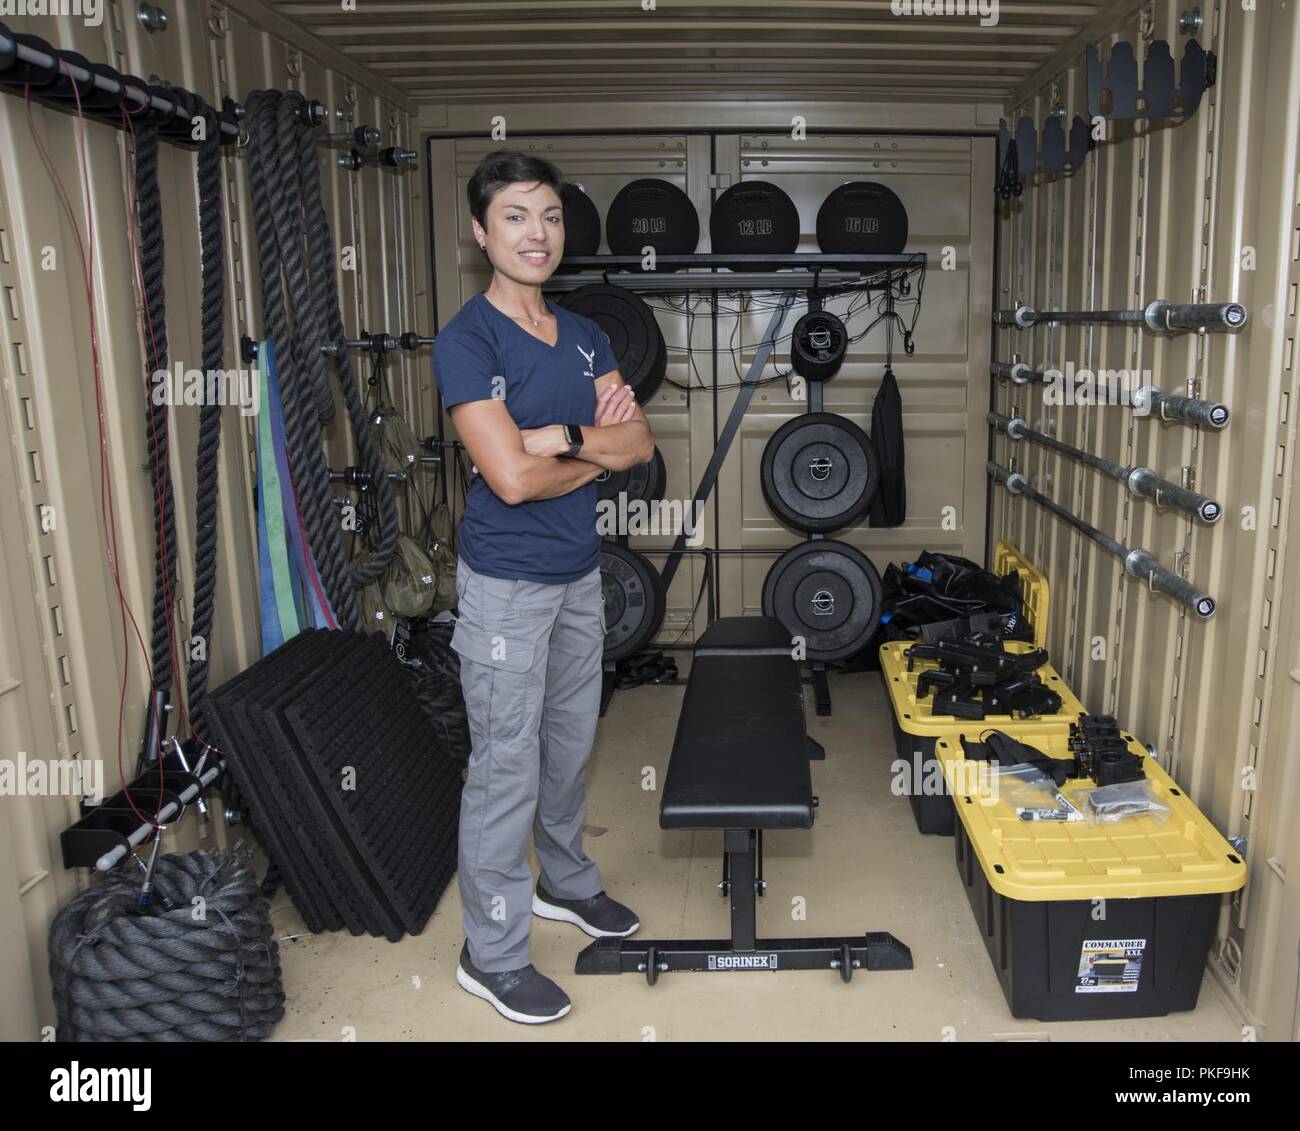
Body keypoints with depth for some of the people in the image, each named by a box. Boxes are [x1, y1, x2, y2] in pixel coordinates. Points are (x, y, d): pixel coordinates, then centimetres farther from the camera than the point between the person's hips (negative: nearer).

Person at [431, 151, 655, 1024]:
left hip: (580, 573, 7)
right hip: (507, 584, -7)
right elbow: (513, 477, -23)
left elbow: (639, 443, -1)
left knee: (571, 745, 21)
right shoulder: (467, 341, -14)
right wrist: (598, 449, -9)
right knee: (507, 770, 1)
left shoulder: (584, 337, 8)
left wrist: (560, 437, -17)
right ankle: (493, 955, 17)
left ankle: (565, 881, 43)